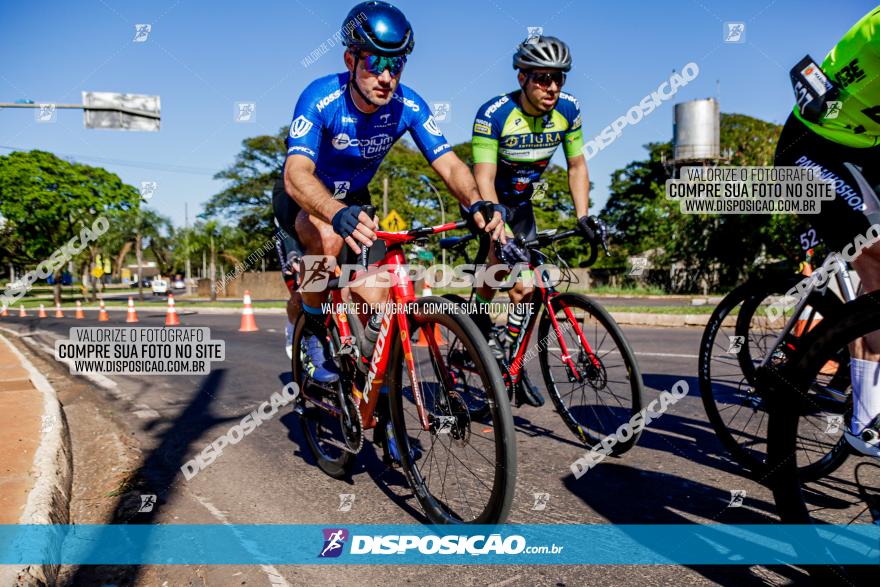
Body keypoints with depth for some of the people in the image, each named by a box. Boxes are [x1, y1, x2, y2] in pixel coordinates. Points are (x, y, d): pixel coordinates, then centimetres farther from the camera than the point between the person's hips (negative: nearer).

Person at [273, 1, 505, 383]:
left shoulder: (408, 106, -20)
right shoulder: (320, 98, -31)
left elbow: (449, 165, -25)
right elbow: (296, 173, -44)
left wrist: (476, 203, -47)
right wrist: (338, 213, -64)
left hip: (354, 199, 4)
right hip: (303, 200, -3)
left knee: (375, 305, -10)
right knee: (329, 237, -39)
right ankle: (310, 333, -12)